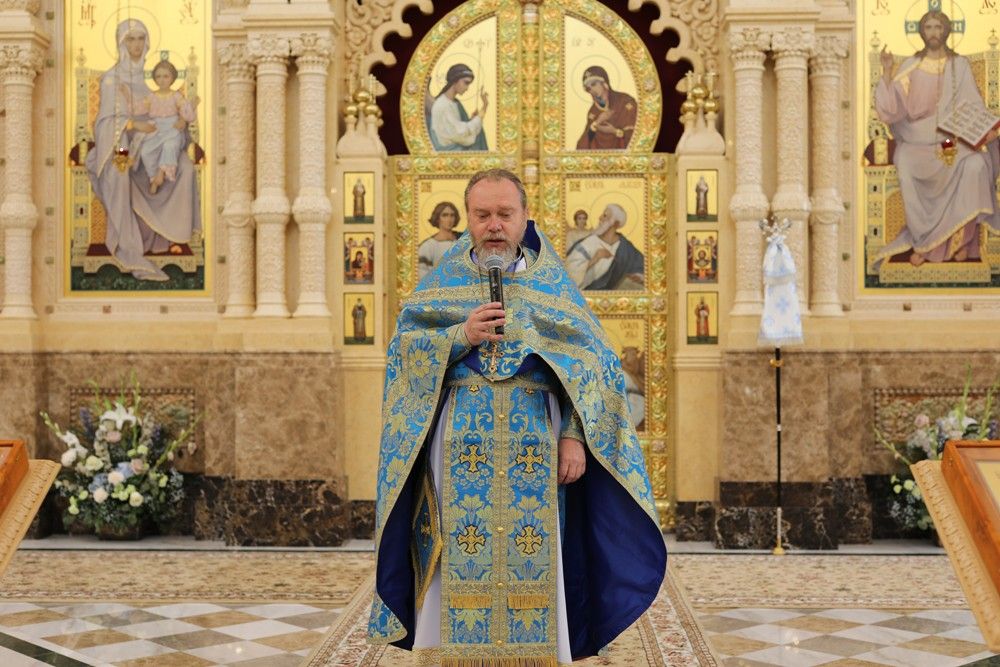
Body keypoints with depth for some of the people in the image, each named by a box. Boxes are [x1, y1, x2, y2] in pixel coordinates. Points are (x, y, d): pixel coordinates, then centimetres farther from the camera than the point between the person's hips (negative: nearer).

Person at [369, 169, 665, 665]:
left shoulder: (552, 282, 9)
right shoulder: (443, 280, 10)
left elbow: (588, 362, 3)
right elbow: (405, 347, 2)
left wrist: (574, 435, -8)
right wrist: (461, 336, -14)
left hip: (534, 450, 0)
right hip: (460, 448, 0)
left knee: (532, 561, -1)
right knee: (463, 563, -1)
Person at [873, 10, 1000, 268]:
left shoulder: (959, 65, 7)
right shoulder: (911, 66, 6)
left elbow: (973, 105, 2)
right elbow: (892, 106, -3)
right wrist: (887, 71, -15)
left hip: (955, 140, 1)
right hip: (918, 141, 0)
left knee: (975, 165, -32)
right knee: (906, 171, -34)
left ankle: (962, 237, -17)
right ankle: (921, 240, -19)